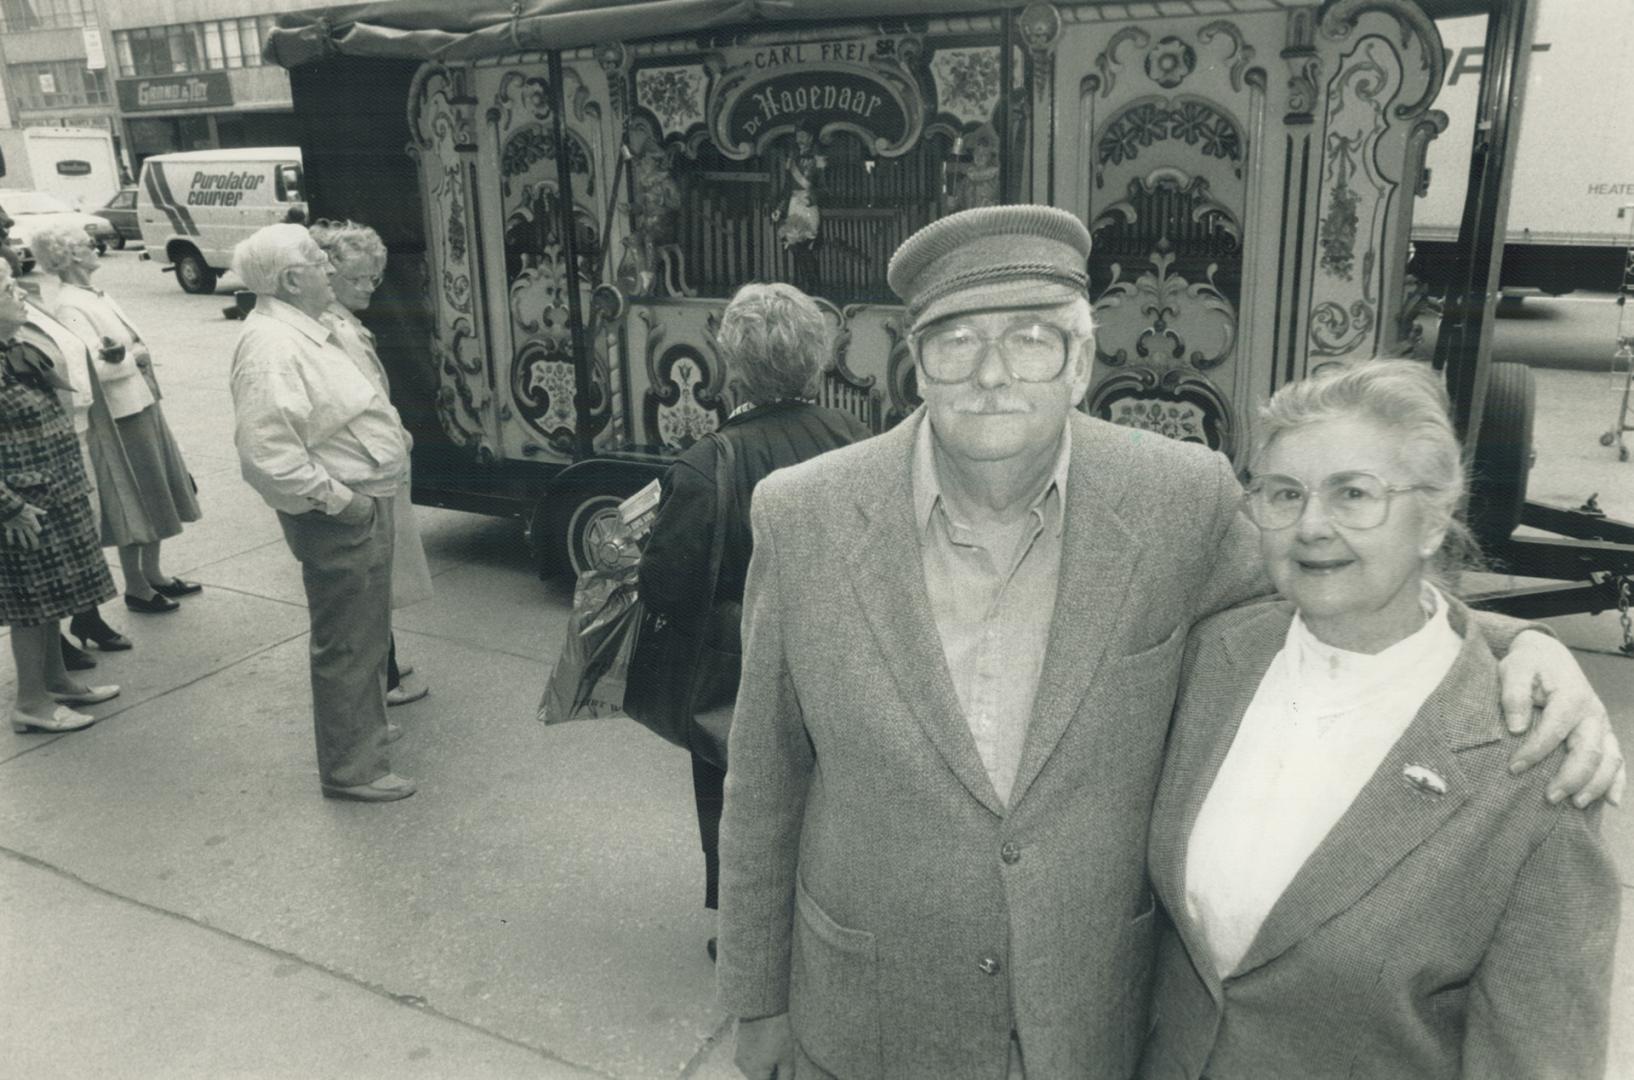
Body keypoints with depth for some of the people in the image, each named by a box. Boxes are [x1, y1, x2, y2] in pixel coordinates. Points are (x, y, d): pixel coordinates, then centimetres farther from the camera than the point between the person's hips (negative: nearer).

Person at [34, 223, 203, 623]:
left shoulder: (96, 296, 11)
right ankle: (136, 589, 15)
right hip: (119, 417, -9)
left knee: (155, 495, 17)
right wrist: (133, 357, -13)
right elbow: (93, 366, -26)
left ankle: (153, 573, 31)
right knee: (133, 506, 2)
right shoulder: (69, 307, -17)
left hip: (143, 406, 9)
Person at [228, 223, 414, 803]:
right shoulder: (271, 347, -22)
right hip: (338, 521, -10)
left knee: (368, 630, 25)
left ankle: (365, 724, 44)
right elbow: (267, 456, -30)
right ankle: (351, 769, 15)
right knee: (349, 642, 1)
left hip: (364, 505, 10)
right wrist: (339, 499, -23)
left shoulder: (303, 331, 11)